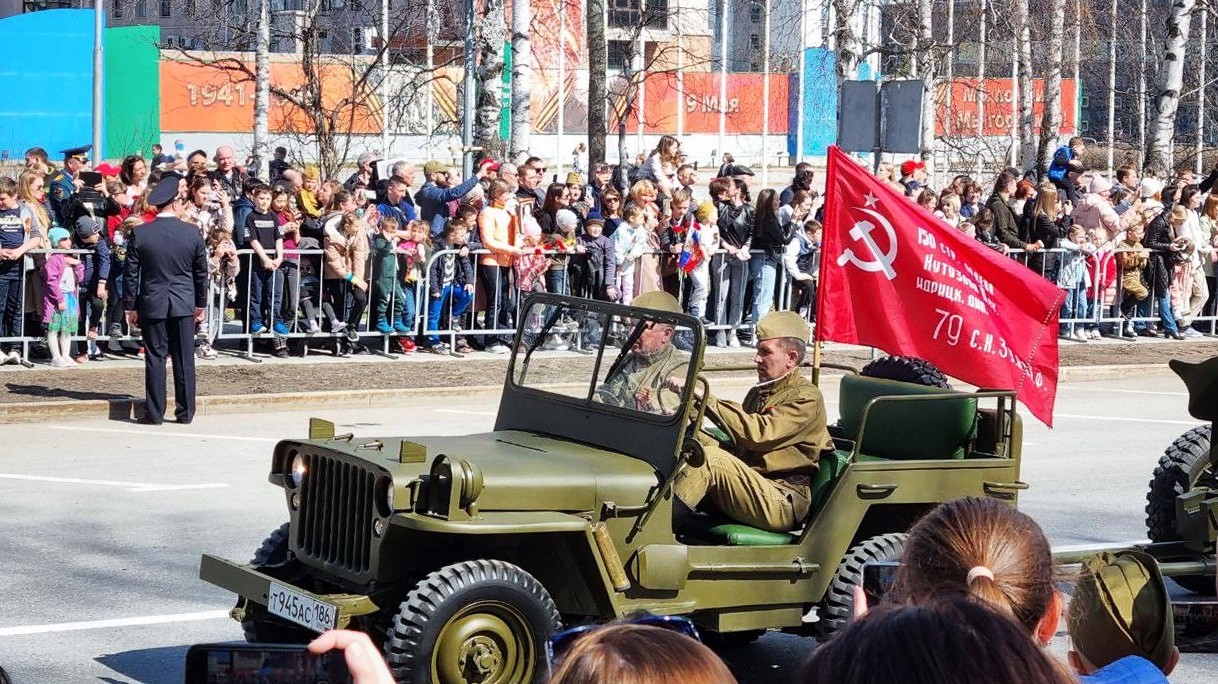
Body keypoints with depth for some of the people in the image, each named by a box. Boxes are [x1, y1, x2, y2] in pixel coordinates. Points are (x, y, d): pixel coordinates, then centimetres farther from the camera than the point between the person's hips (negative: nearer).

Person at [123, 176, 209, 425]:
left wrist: (130, 307, 6)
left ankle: (154, 412, 4)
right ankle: (185, 412, 11)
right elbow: (201, 272, 4)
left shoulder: (140, 235, -7)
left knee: (155, 358, 4)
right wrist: (201, 303, 15)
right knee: (184, 358, 7)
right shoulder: (193, 233, -5)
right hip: (184, 305, 1)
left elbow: (131, 274, -3)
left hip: (152, 306, -1)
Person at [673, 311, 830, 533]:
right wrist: (693, 434, 1)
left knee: (710, 459, -27)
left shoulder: (805, 398, -6)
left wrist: (707, 399, -21)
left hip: (782, 506, -8)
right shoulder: (759, 392, 23)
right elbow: (739, 450, 20)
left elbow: (758, 434, -20)